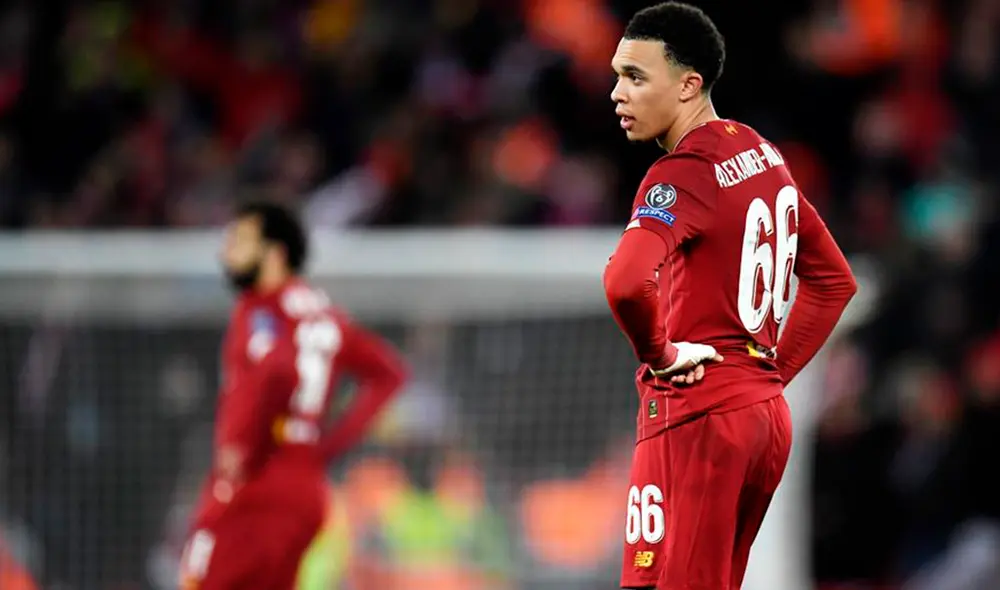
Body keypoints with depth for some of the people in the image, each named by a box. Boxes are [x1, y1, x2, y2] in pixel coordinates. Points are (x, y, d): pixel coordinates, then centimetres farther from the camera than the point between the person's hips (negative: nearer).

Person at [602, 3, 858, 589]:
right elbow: (835, 280, 22)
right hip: (768, 414, 9)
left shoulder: (681, 176, -15)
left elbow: (627, 283, -34)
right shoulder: (764, 156, 12)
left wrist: (658, 354, -16)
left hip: (695, 418, -9)